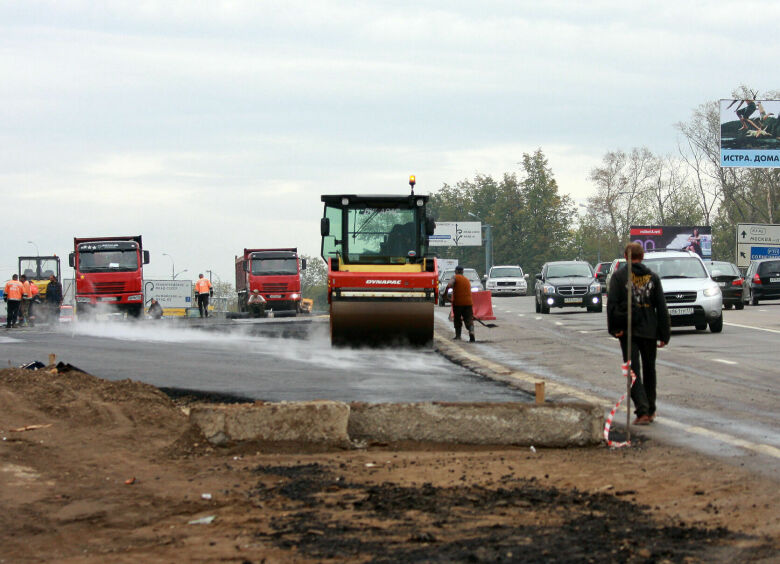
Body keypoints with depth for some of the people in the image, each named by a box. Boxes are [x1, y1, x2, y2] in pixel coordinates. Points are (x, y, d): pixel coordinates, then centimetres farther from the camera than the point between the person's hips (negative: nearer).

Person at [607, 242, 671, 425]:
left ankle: (642, 411, -16)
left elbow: (611, 304, -9)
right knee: (649, 370, 16)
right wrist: (664, 334, 7)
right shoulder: (653, 277, 5)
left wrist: (614, 328, -8)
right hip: (649, 331, 2)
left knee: (633, 371, -3)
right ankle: (650, 410, 22)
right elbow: (662, 308, 5)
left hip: (628, 331, -2)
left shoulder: (619, 276, -2)